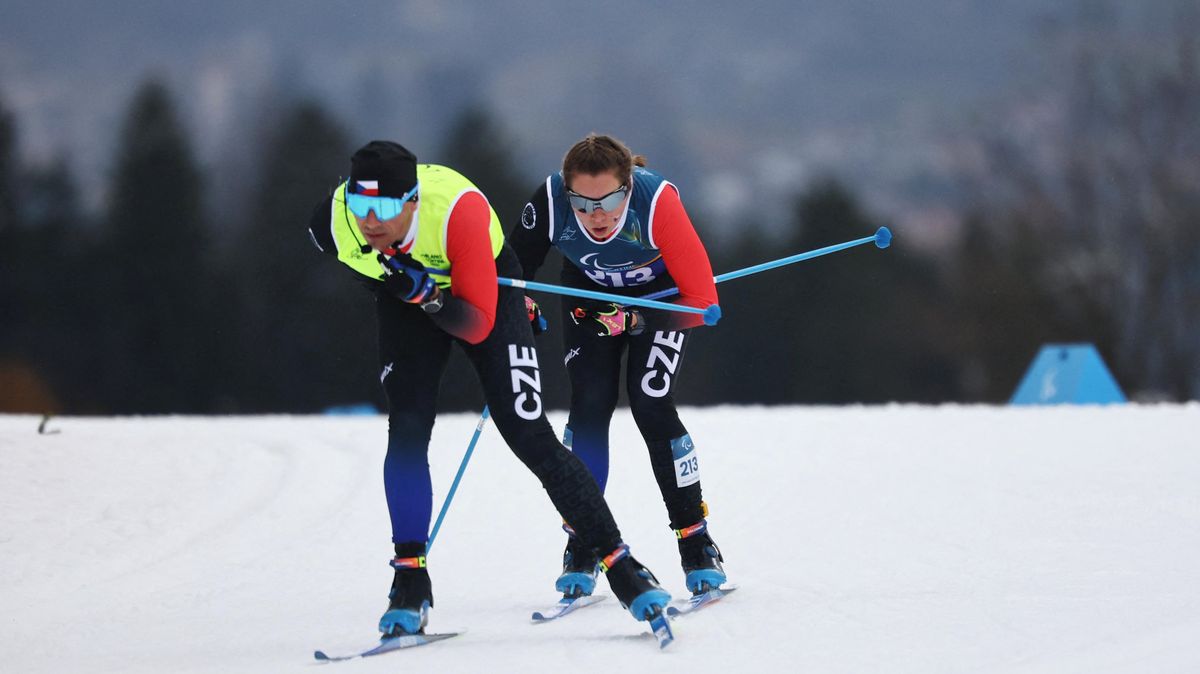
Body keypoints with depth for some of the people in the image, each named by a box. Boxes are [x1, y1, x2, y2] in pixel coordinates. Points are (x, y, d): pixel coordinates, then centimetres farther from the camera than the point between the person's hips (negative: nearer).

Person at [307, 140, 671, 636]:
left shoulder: (458, 210, -40)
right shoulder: (333, 224, -29)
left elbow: (478, 325, -35)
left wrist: (427, 294, -51)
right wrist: (400, 288, 9)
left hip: (485, 289, -3)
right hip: (406, 302, 3)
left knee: (530, 437, -8)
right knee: (406, 431, -16)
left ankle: (620, 566, -1)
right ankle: (410, 582, -7)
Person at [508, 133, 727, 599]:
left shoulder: (657, 203, -39)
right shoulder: (549, 204, -32)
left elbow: (702, 301, -33)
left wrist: (633, 321, -37)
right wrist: (521, 305, -32)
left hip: (660, 292, -2)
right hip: (589, 291, 2)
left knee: (651, 407, -15)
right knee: (590, 404, -12)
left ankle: (696, 542, -1)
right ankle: (581, 548, 0)